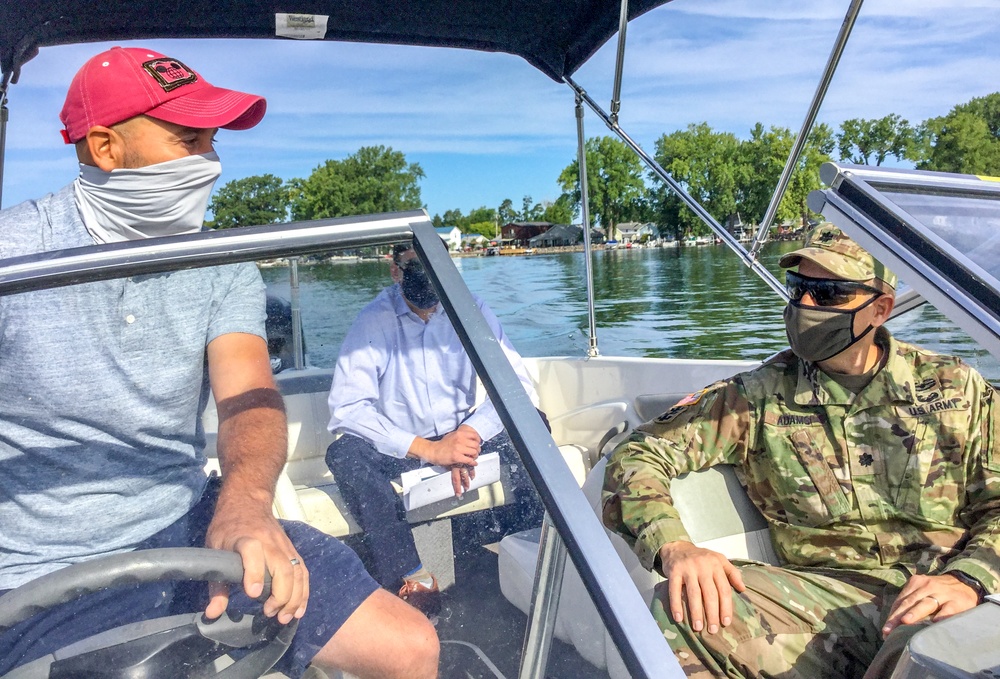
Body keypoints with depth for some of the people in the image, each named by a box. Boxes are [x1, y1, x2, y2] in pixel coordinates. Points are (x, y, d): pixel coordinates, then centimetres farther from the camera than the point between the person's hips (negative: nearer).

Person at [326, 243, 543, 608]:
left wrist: (470, 433, -29)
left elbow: (518, 384, -12)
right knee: (344, 453, -31)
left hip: (462, 432, 2)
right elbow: (345, 407, -22)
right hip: (401, 446, -1)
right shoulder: (373, 320, -12)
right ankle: (411, 577, -30)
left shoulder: (470, 309, -5)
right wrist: (426, 449, -31)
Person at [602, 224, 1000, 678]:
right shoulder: (759, 398, 3)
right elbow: (639, 455, -1)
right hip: (828, 596, 1)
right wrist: (674, 546, -21)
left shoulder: (954, 387, 8)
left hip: (939, 600, 0)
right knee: (680, 612, -27)